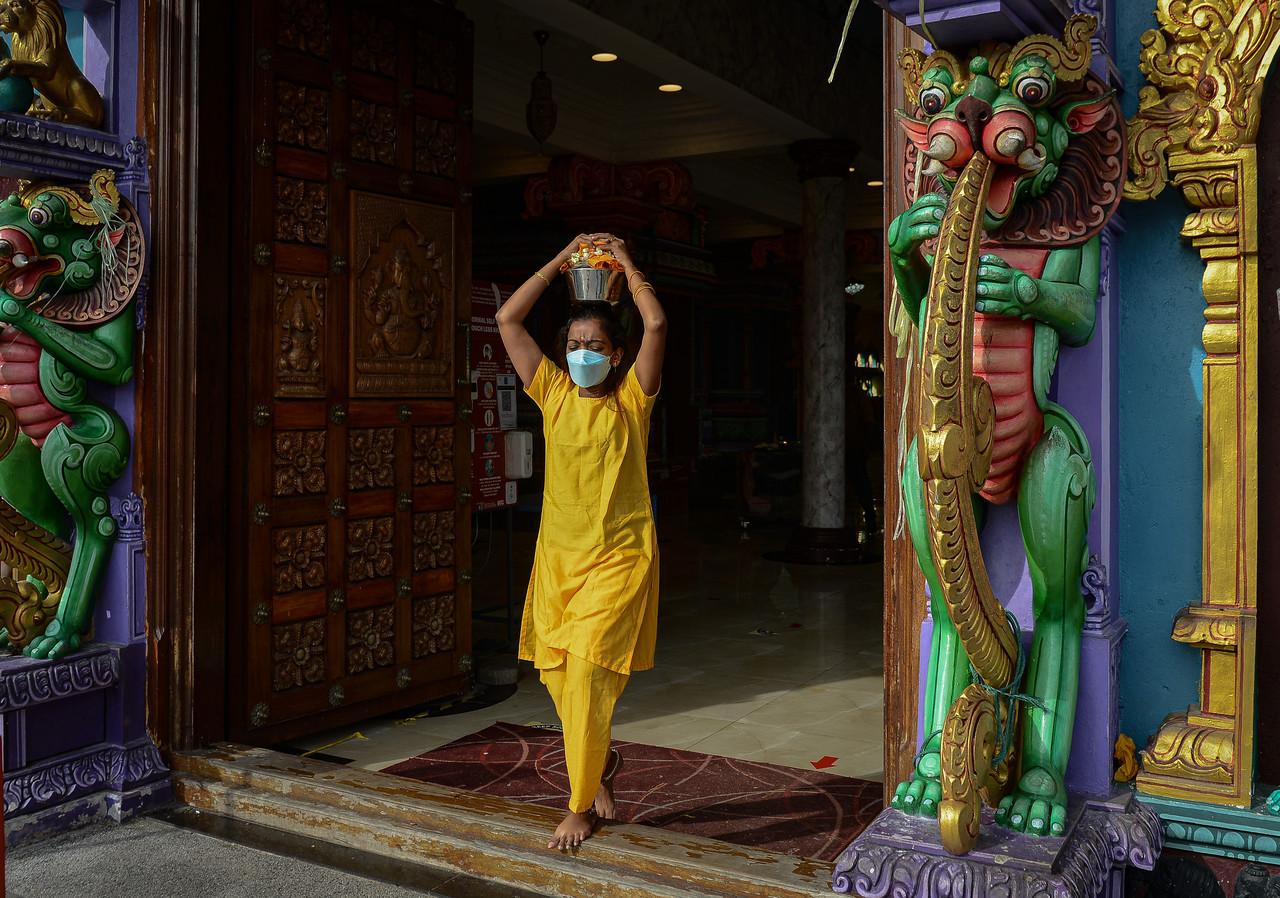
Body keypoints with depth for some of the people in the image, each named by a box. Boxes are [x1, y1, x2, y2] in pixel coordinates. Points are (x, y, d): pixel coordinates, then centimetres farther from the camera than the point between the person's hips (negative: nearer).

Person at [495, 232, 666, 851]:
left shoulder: (631, 399, -2)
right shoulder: (554, 394, 6)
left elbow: (657, 324, -15)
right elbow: (507, 320, 3)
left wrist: (626, 263, -2)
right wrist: (562, 259, 5)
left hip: (619, 556, -4)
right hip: (559, 554, 4)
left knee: (587, 674, -11)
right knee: (559, 676, 8)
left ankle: (580, 808, 5)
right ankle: (602, 762, 36)